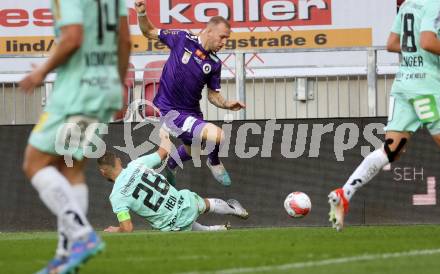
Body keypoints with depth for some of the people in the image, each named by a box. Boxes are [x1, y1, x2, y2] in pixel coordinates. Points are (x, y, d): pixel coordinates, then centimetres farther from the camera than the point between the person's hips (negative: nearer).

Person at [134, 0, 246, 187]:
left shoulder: (215, 64, 0)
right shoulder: (182, 39, -11)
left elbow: (212, 94, 6)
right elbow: (149, 32, 1)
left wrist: (226, 104, -13)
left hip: (191, 112, 7)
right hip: (168, 111, -7)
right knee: (218, 136, -23)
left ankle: (168, 165, 62)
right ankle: (214, 162, 9)